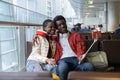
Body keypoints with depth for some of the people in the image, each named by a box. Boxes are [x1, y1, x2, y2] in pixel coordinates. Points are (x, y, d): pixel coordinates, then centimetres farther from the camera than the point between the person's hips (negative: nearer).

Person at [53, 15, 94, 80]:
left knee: (89, 66, -33)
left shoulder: (76, 35, 23)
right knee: (63, 67, -40)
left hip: (76, 59, 1)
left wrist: (81, 57, -12)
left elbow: (81, 49, 9)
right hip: (63, 60, -1)